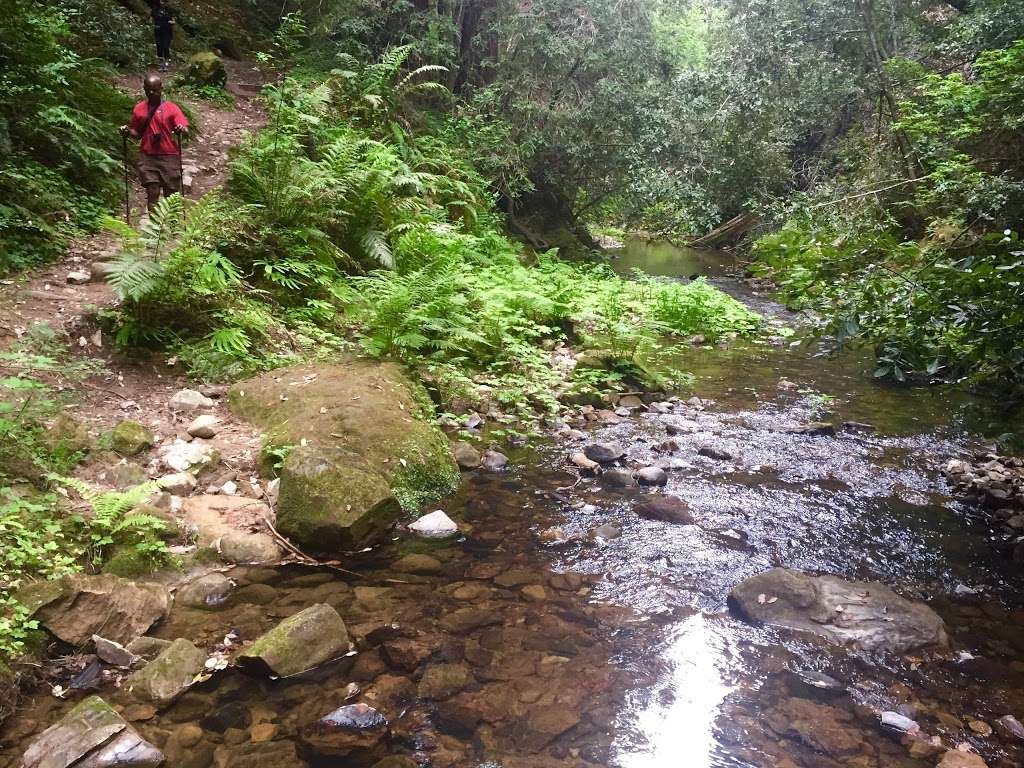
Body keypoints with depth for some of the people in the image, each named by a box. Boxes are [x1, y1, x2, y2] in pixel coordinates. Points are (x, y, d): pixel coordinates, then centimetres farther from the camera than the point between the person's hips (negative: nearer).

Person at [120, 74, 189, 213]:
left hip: (169, 156, -2)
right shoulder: (139, 109, 10)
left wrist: (181, 130, -33)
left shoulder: (171, 108, 1)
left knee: (171, 194, 3)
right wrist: (128, 131, -3)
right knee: (152, 193, -6)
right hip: (148, 157, 2)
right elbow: (137, 133, 18)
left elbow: (184, 128, -11)